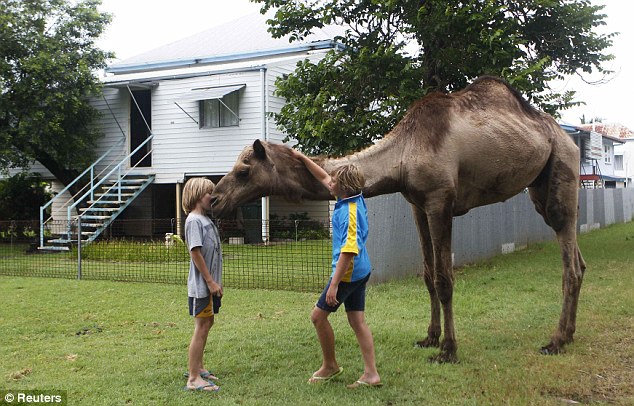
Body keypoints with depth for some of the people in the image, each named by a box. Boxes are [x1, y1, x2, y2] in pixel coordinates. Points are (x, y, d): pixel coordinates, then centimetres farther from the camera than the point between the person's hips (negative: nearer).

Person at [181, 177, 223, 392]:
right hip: (201, 285, -10)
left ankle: (197, 367, 29)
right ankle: (193, 379, -3)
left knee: (207, 324, 17)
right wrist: (210, 281, -20)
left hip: (210, 284, 10)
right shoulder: (194, 220, -14)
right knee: (201, 328, -7)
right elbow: (196, 253, -20)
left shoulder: (205, 219, 15)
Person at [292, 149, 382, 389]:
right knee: (358, 322, 10)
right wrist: (302, 158, 23)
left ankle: (330, 365, 20)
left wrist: (334, 284, -27)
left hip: (348, 273, -9)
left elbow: (348, 251, -28)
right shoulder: (353, 198, 4)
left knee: (318, 315, 5)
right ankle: (371, 374, 12)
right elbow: (323, 178, 19)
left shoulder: (350, 212, -24)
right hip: (360, 272, 9)